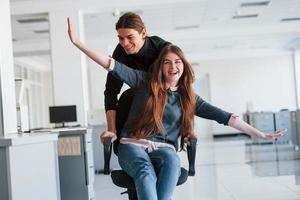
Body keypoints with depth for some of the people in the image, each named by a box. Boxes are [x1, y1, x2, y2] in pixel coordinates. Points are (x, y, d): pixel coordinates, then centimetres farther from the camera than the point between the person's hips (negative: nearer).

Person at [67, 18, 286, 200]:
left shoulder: (188, 97, 10)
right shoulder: (146, 81, 4)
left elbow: (223, 116, 8)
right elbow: (114, 66, -5)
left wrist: (261, 134, 5)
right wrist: (77, 42, -14)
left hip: (163, 149, 2)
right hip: (133, 144, -2)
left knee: (173, 161, -35)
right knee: (146, 172, -36)